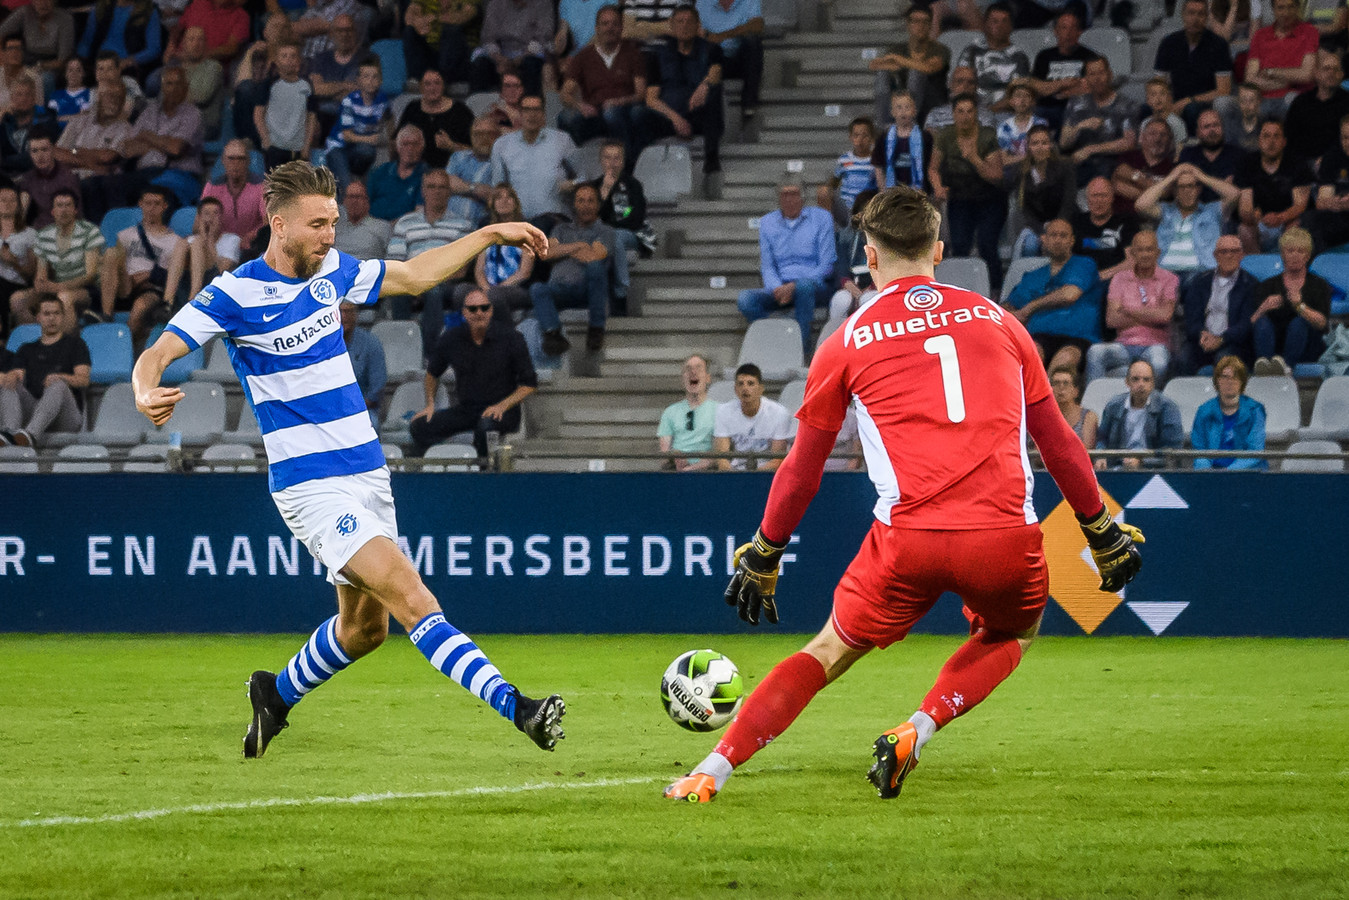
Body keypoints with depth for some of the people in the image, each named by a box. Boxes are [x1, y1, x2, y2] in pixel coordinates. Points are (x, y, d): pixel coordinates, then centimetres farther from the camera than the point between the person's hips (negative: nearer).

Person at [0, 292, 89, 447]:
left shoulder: (74, 343, 19)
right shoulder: (27, 350, 29)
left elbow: (84, 379, 3)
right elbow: (17, 374, 12)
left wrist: (60, 377, -20)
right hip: (32, 409, 3)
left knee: (58, 385, -35)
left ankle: (32, 434, -63)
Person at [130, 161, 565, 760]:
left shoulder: (330, 270, 7)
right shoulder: (235, 293, -12)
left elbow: (413, 275, 23)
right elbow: (157, 355, -15)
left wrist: (491, 235, 21)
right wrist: (146, 394, -37)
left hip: (367, 474, 8)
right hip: (311, 484, -8)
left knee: (365, 626, 16)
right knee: (410, 597, -21)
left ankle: (277, 695, 41)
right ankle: (514, 708, -31)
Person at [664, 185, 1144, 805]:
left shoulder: (847, 343, 11)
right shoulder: (998, 322, 15)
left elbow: (802, 469, 16)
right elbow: (1060, 445, 20)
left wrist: (762, 556, 28)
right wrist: (1103, 532, 31)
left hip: (909, 539, -1)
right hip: (1006, 533, 1)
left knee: (830, 652, 16)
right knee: (1012, 634, 30)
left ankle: (710, 774, 3)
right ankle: (916, 732, 6)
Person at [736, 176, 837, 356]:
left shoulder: (821, 218, 5)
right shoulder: (767, 223, 16)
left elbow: (827, 265, -2)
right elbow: (767, 266, 13)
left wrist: (794, 286, -15)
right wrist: (777, 288, -11)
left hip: (816, 284, -3)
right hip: (780, 287, 3)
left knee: (804, 285, -41)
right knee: (745, 299, -26)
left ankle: (803, 346, -34)